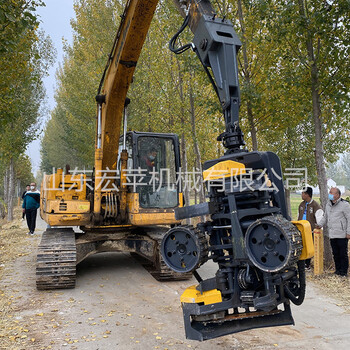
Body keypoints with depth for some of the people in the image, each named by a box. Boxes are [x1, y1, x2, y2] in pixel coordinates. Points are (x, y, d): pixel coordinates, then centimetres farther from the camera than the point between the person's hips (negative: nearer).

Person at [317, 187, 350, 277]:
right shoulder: (328, 205, 13)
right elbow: (325, 217, 24)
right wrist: (318, 225, 11)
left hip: (342, 235, -6)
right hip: (332, 235, 6)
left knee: (343, 253, 1)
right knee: (335, 253, 12)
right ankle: (338, 269, 24)